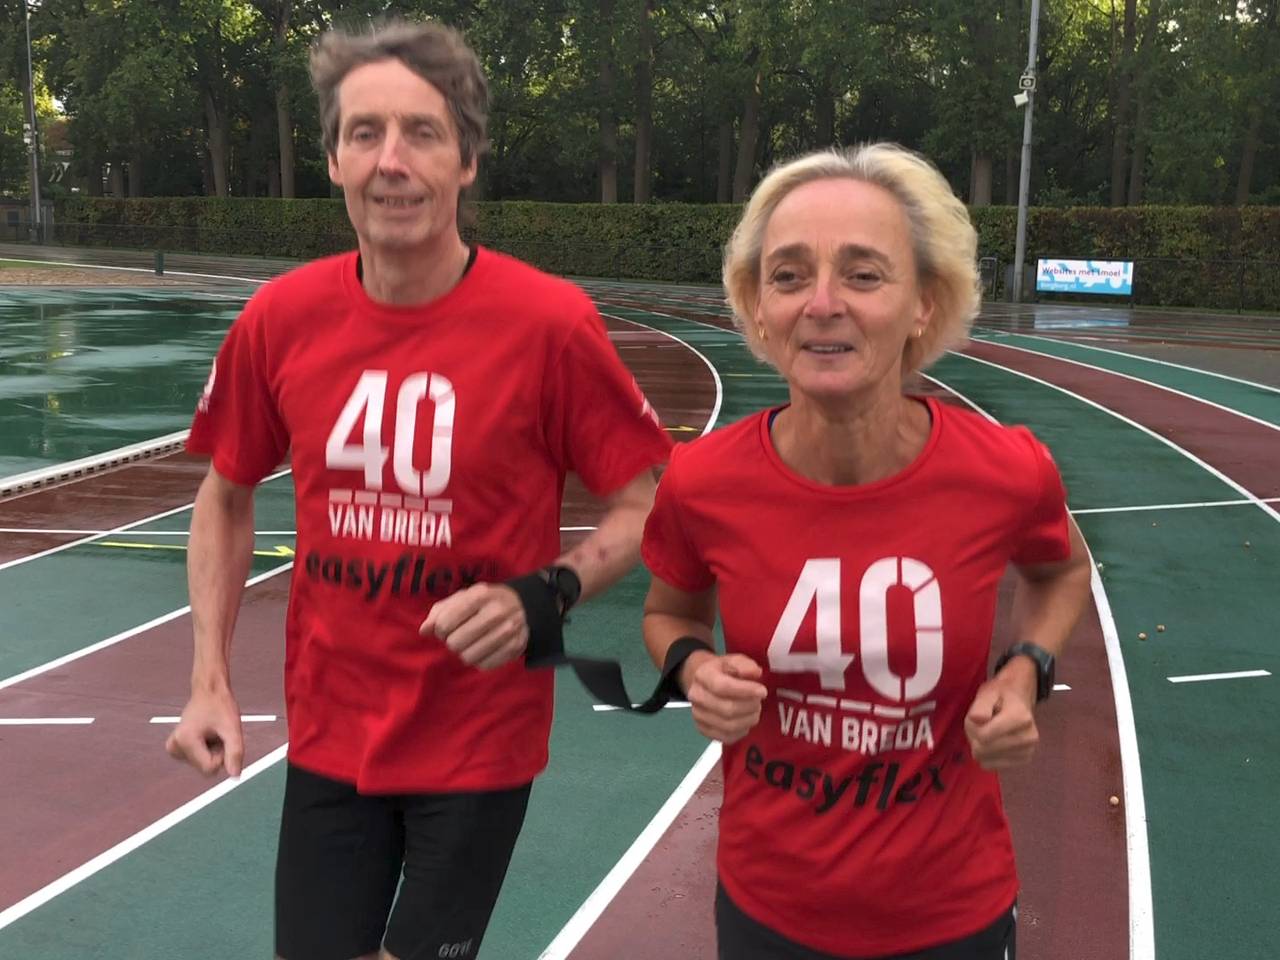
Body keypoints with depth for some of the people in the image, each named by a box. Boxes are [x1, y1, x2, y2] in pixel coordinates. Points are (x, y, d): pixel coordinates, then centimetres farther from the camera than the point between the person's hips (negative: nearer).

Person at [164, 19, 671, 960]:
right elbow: (227, 495, 8)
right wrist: (210, 681, 2)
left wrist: (545, 599, -25)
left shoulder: (550, 321, -18)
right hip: (329, 733, 3)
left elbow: (647, 506, -8)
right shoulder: (282, 316, -7)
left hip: (479, 741, -3)